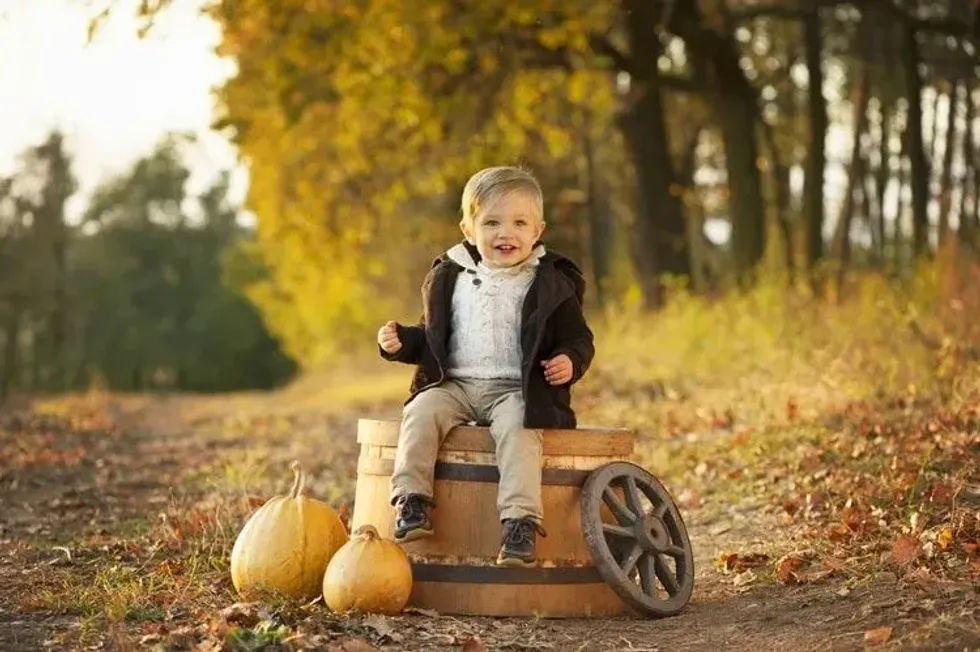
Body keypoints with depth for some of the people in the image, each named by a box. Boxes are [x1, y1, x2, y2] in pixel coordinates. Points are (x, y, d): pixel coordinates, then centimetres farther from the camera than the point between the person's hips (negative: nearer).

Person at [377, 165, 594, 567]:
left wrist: (570, 360, -17)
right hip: (454, 383, 3)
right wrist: (401, 341, 0)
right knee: (422, 412, -25)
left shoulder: (551, 286, 3)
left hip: (517, 389, -3)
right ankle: (412, 500, -23)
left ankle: (521, 521, -38)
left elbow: (578, 339, 6)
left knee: (517, 427, -33)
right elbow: (430, 336, 21)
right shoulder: (450, 278, 12)